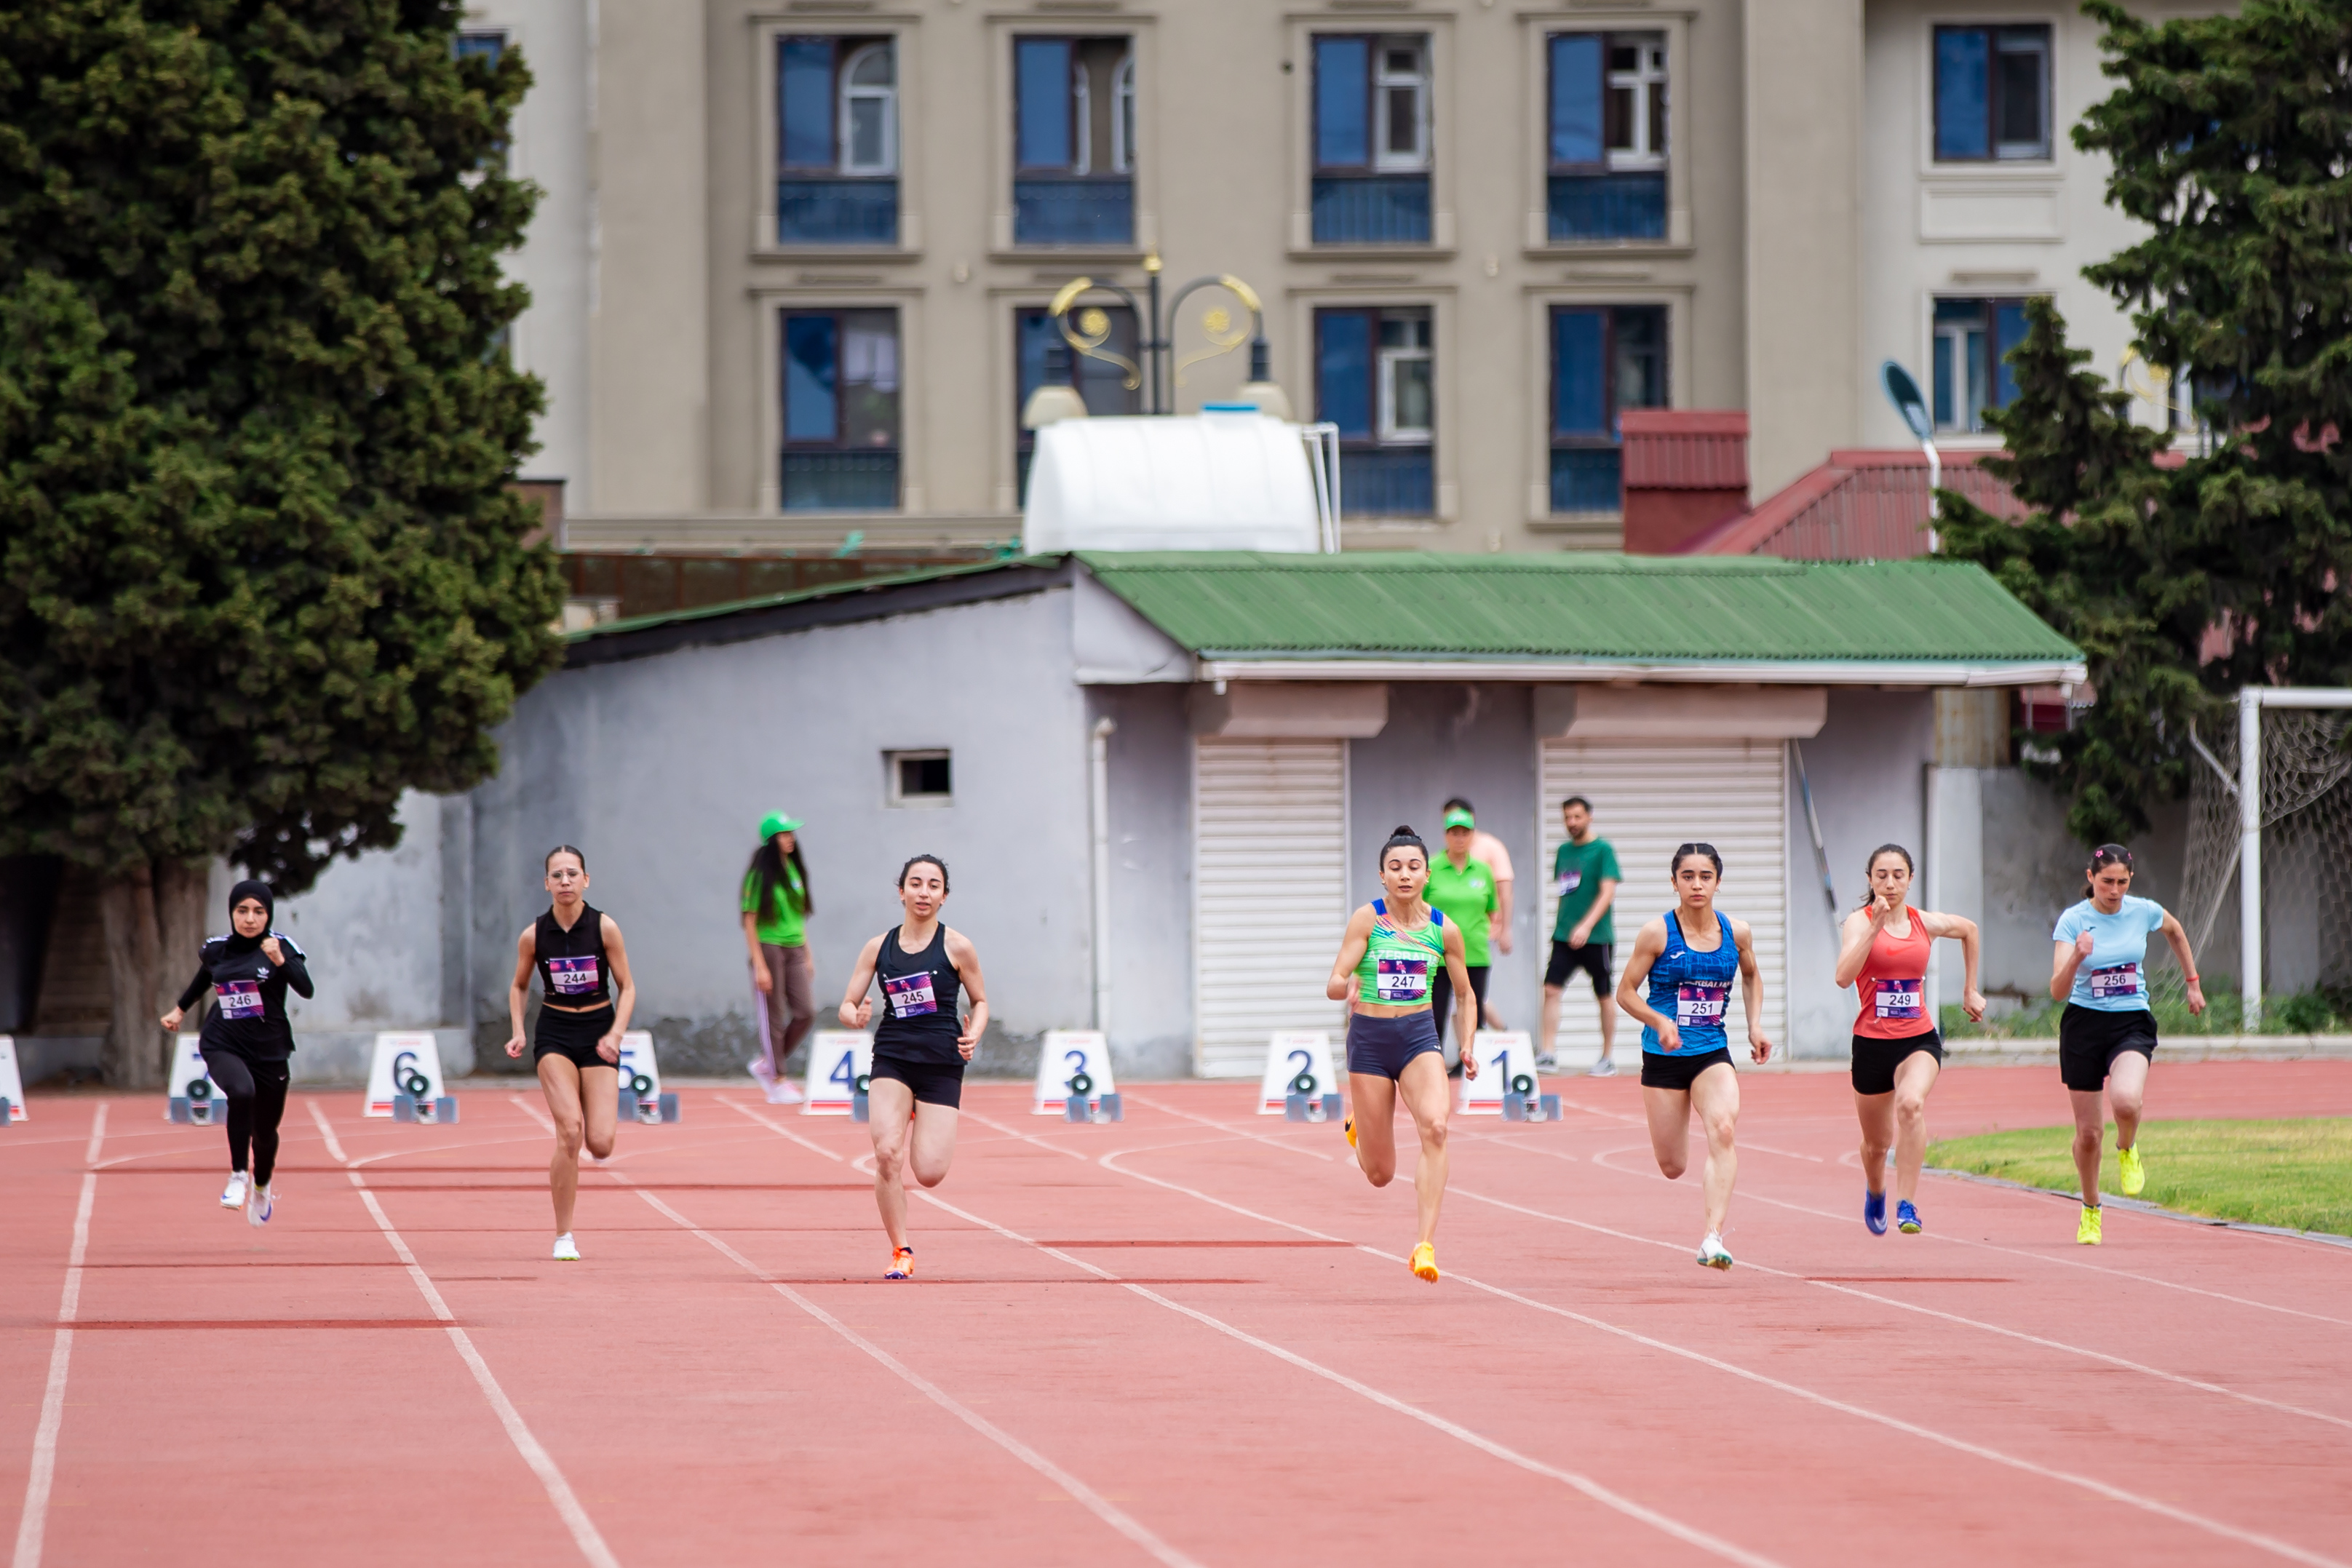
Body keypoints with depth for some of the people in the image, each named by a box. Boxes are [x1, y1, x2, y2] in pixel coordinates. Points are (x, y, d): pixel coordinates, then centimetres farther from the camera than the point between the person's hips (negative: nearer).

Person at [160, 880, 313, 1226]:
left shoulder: (281, 946, -8)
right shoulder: (216, 949, 1)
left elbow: (306, 990, -23)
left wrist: (280, 962, -36)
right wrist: (181, 1009, 33)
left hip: (269, 1051, 0)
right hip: (223, 1046, 0)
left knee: (265, 1131, 12)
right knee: (242, 1093, -33)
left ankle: (262, 1186, 45)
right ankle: (238, 1176, -21)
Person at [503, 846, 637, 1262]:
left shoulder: (604, 927, -7)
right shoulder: (534, 935, -4)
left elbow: (627, 987, 1)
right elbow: (519, 986, 13)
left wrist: (615, 1034, -14)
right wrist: (518, 1032, -2)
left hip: (599, 1035, 1)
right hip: (554, 1036, -1)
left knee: (600, 1144, -10)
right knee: (570, 1128, -21)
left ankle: (563, 1166, 31)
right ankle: (563, 1237, -11)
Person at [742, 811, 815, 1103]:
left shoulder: (794, 870, 11)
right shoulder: (760, 874, -8)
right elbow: (750, 922, -9)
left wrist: (807, 957, 18)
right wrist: (759, 966, -14)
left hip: (795, 949, 6)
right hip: (769, 949, -6)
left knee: (806, 1012, -2)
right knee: (773, 1018, -1)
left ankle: (766, 1064, 15)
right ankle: (777, 1082, 8)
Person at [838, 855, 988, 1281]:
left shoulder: (956, 947, -1)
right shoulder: (879, 948, 4)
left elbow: (981, 1001, 10)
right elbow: (847, 1005, 5)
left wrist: (973, 1035, -10)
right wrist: (856, 1016, -18)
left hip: (942, 1065, -1)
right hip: (891, 1058, 1)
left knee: (929, 1174, -8)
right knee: (887, 1153, -19)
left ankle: (921, 1122, 29)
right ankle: (900, 1252, -2)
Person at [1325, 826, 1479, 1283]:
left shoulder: (1445, 930, 1)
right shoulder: (1367, 919, -6)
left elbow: (1465, 993, 15)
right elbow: (1333, 985, -11)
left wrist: (1468, 1046, 4)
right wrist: (1346, 986, -34)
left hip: (1420, 1035, 1)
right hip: (1370, 1038, -1)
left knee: (1434, 1126, -29)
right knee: (1380, 1175, 5)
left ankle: (1426, 1245, -30)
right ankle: (1358, 1125, 45)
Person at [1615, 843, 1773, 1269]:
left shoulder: (1736, 932, 1)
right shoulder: (1658, 933, -8)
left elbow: (1752, 976, 22)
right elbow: (1626, 992, -3)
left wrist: (1755, 1025, 9)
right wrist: (1660, 1021, -20)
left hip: (1713, 1053, 1)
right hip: (1664, 1057, -1)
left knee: (1723, 1129, -28)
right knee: (1672, 1166, 5)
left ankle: (1713, 1238, -31)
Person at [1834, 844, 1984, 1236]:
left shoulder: (1926, 924, 4)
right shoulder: (1859, 922, -7)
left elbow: (1969, 930, 27)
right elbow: (1844, 977, -25)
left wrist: (1970, 990, 28)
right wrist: (1875, 928, -29)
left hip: (1919, 1039, 1)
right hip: (1872, 1042, -1)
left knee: (1911, 1104, -32)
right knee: (1877, 1142, 15)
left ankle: (1907, 1205, -29)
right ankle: (1875, 1193, 51)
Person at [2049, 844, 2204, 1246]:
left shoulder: (2144, 911, -3)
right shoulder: (2073, 921, -10)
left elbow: (2175, 931, 22)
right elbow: (2058, 991, -19)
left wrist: (2193, 982, 26)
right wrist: (2076, 958, -37)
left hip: (2132, 1024, 0)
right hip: (2084, 1024, 0)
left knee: (2126, 1100, -31)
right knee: (2088, 1133, 5)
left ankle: (2128, 1149, 5)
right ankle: (2090, 1210, 32)